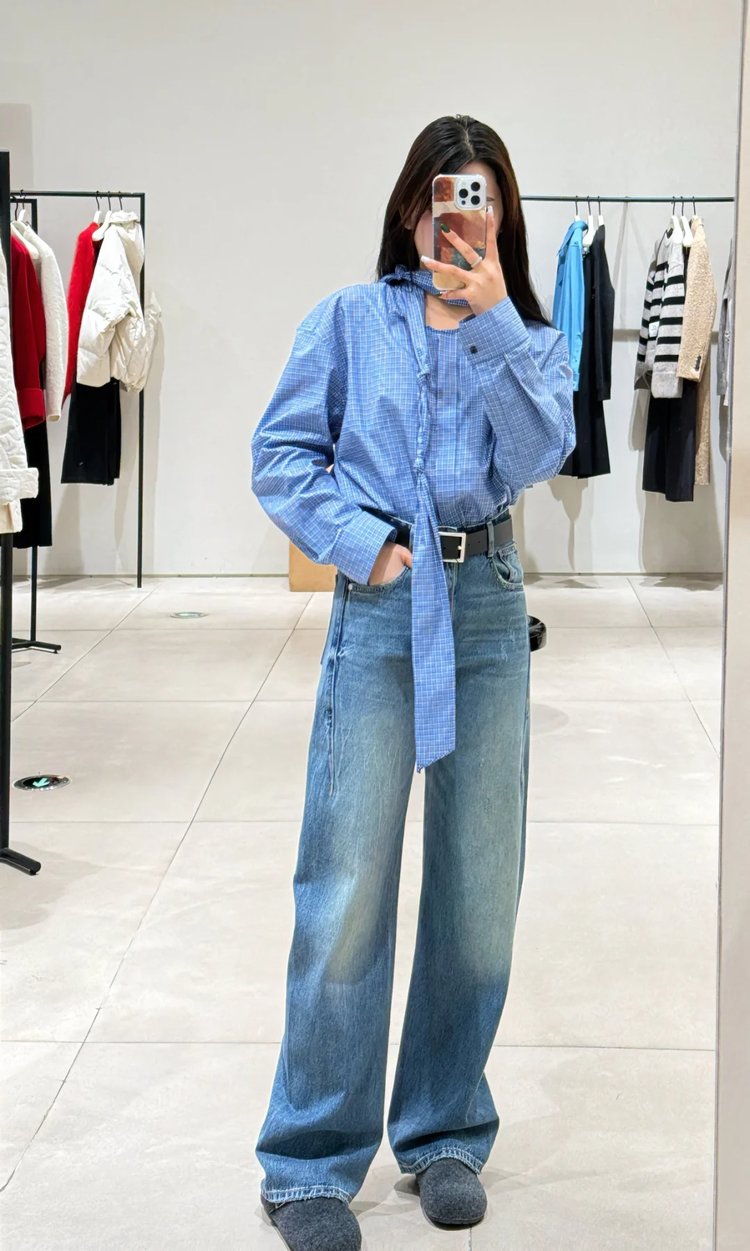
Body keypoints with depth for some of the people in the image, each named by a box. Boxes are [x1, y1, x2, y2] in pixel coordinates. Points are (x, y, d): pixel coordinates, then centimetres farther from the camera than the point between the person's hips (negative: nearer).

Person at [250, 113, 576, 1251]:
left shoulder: (532, 337, 11)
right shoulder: (351, 320, 6)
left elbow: (536, 455, -6)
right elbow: (281, 454, 1)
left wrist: (494, 323, -12)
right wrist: (367, 546, -10)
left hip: (488, 611, 3)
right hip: (378, 609, -3)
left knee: (481, 884, 7)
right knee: (348, 890, -6)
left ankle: (446, 1133, 24)